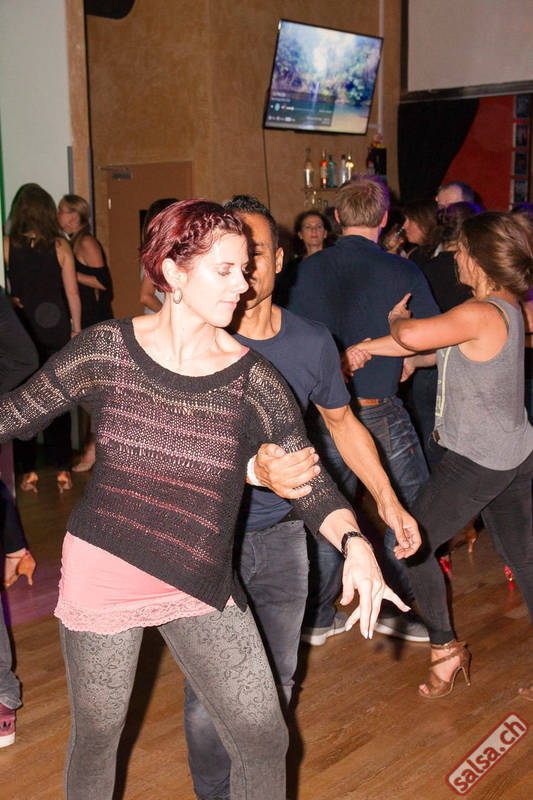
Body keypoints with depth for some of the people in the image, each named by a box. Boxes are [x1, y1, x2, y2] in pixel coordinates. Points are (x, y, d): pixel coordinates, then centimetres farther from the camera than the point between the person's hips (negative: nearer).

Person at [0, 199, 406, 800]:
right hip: (100, 575, 0)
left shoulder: (254, 380, -9)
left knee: (264, 743, 3)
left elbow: (311, 485, -11)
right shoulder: (105, 349, -9)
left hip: (203, 587, 1)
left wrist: (355, 541, -29)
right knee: (95, 738, 17)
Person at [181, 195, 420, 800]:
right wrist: (257, 471, -42)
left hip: (279, 535, 3)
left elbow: (342, 422, 13)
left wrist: (387, 499, 9)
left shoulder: (312, 342, -3)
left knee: (274, 687, 16)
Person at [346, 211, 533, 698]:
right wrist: (370, 348, 6)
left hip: (475, 460, -9)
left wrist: (396, 319, -7)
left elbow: (412, 337, -33)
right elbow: (443, 353, 11)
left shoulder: (480, 315, -22)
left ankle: (445, 646, 15)